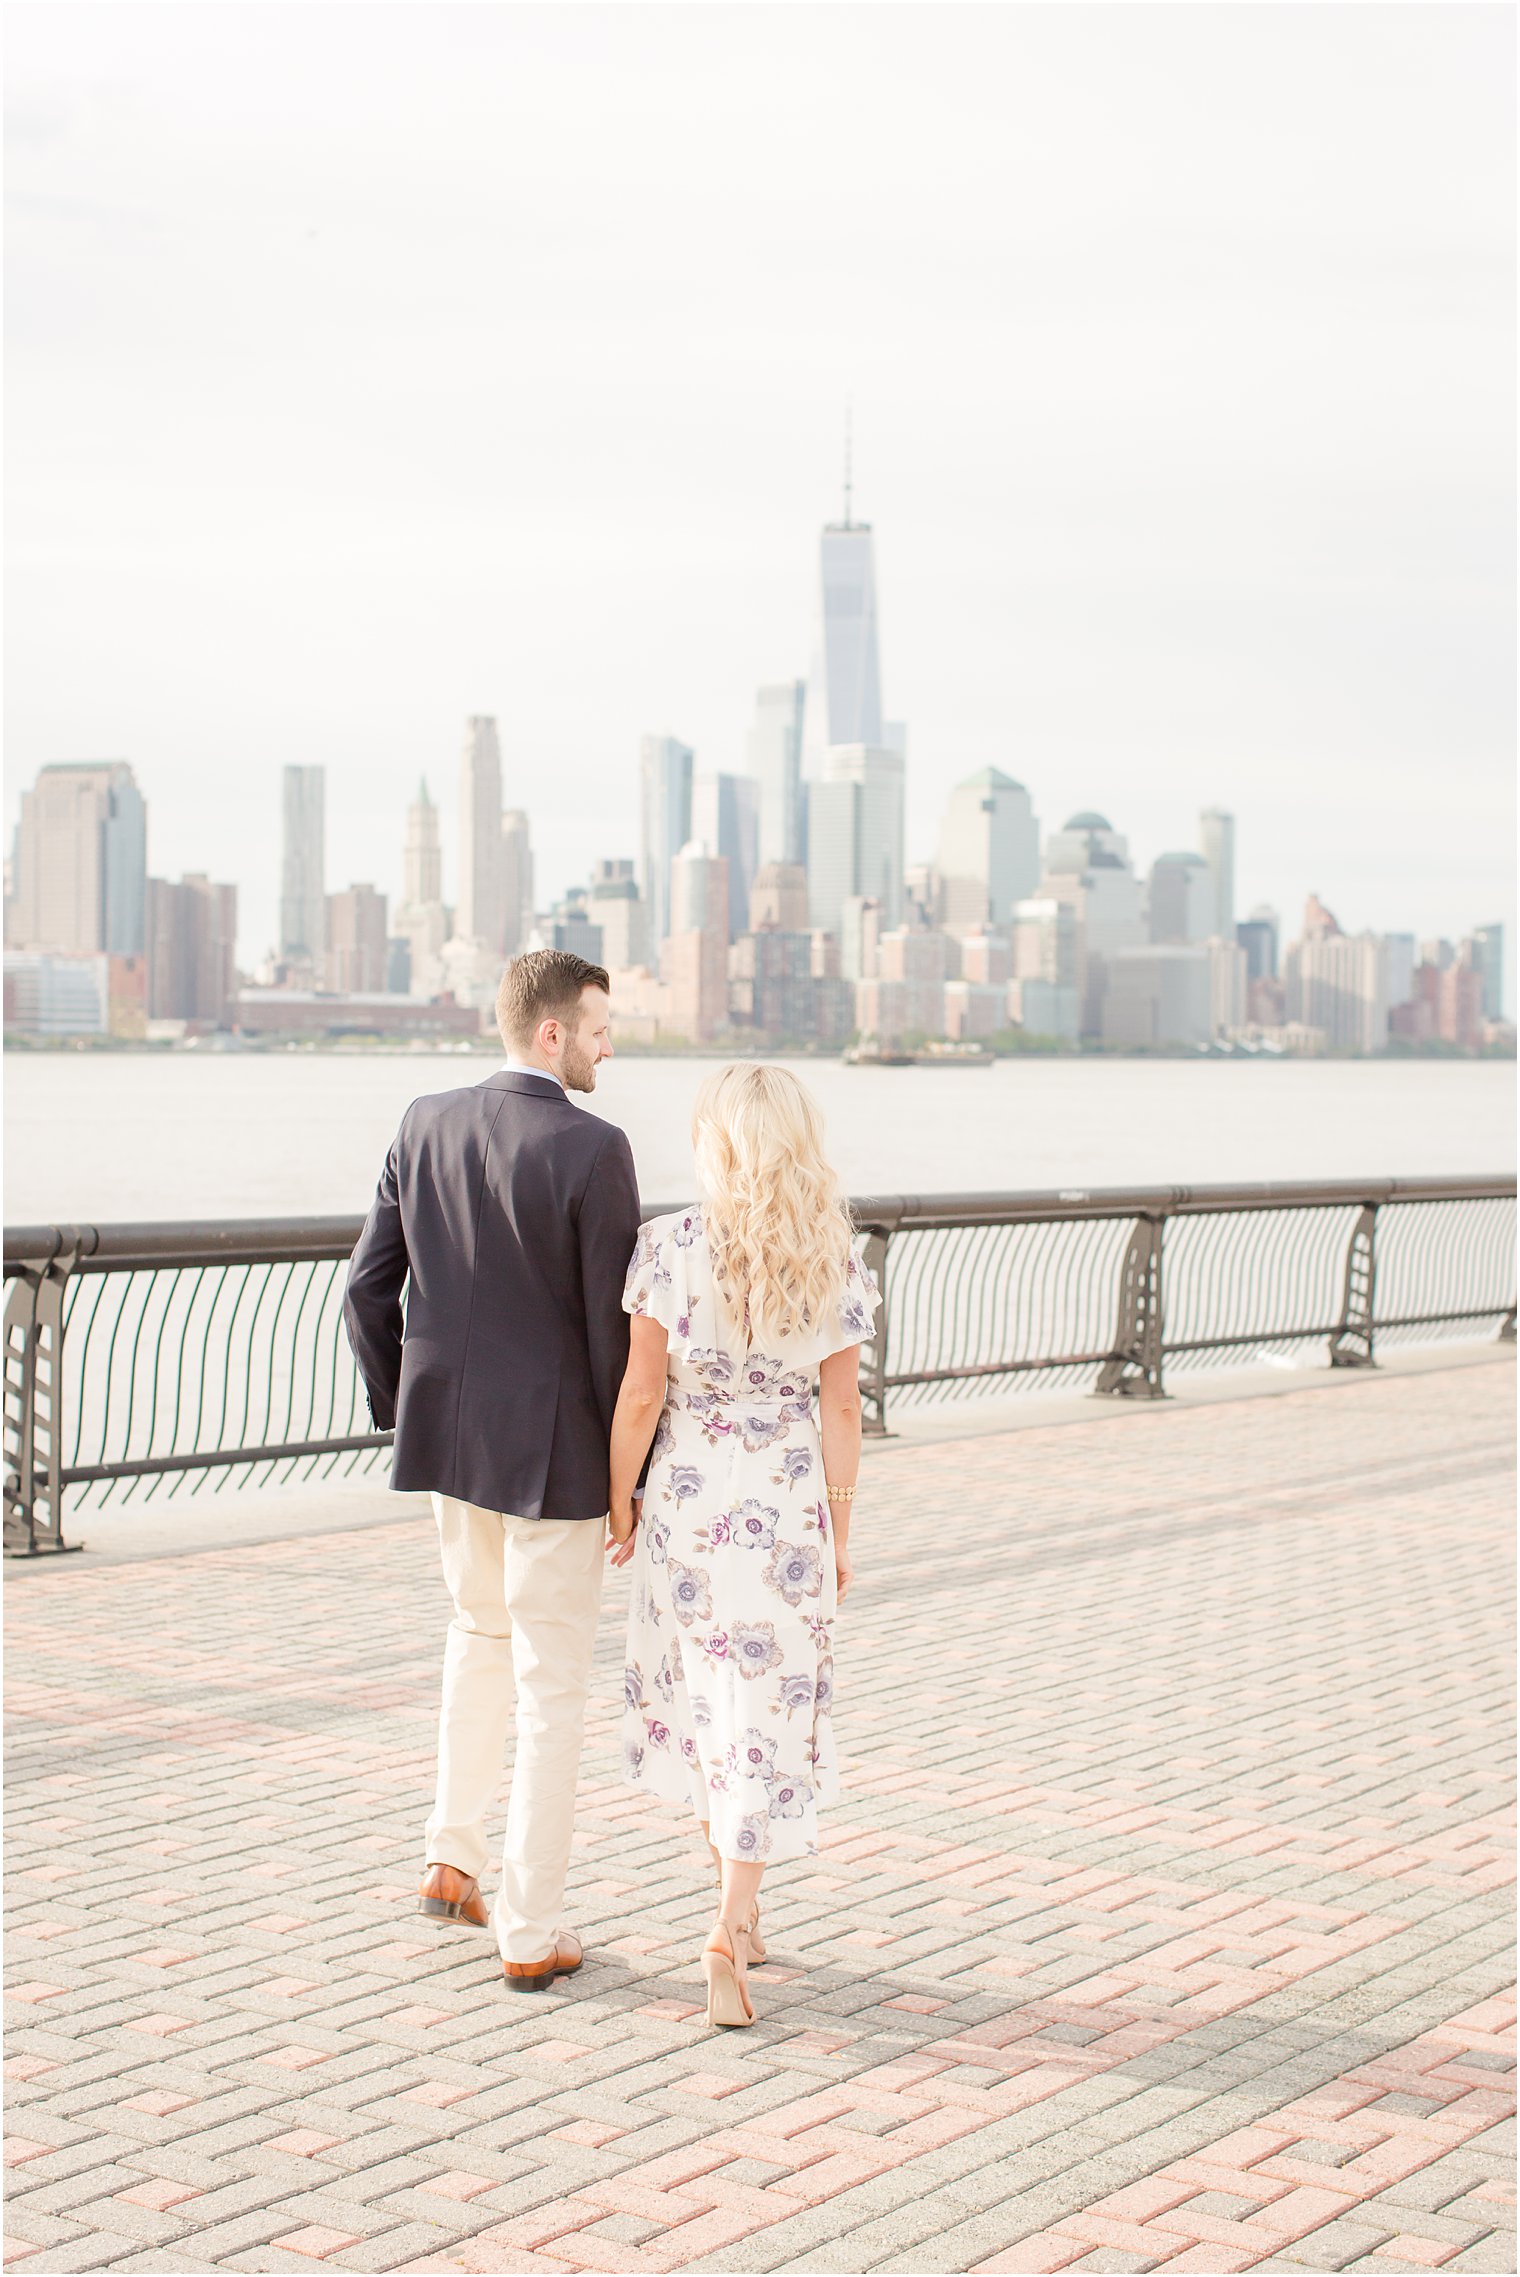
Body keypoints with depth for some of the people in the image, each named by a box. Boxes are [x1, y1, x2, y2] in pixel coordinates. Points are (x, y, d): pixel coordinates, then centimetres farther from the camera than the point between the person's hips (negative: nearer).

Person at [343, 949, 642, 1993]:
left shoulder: (426, 1125, 0)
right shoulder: (593, 1149, -17)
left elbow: (368, 1288, 4)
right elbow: (614, 1325, -16)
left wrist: (400, 1409, 17)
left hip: (449, 1432, 6)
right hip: (552, 1448, -6)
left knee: (482, 1632, 28)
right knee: (552, 1684, 5)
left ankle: (452, 1863, 31)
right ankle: (530, 1933, 12)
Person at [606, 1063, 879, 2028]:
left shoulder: (671, 1245, -11)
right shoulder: (834, 1255, -5)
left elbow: (641, 1392, -9)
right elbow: (841, 1407, -2)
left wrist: (620, 1501, 4)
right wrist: (839, 1530, 7)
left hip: (687, 1493, 0)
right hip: (790, 1502, 0)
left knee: (701, 1696, 17)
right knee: (767, 1708, 5)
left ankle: (740, 1913, 29)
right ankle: (732, 1925, -5)